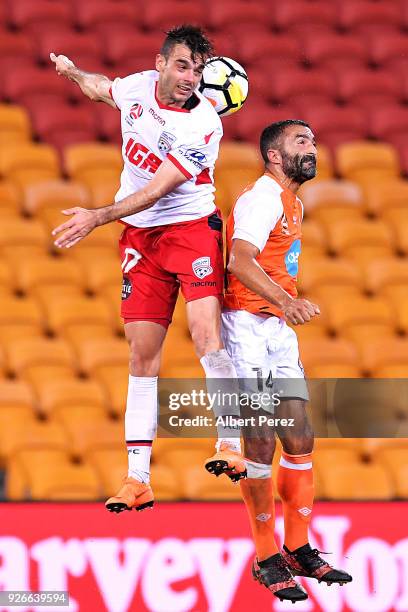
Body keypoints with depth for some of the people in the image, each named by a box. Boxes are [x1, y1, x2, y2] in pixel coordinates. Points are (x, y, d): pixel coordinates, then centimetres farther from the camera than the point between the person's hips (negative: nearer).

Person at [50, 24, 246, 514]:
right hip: (139, 237, 4)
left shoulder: (204, 125, -17)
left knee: (206, 333, -25)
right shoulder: (137, 87, -1)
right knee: (142, 356, 2)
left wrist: (98, 217, -27)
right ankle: (137, 479, 2)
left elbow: (157, 190, -23)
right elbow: (101, 88, 27)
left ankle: (230, 444, -20)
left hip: (192, 229, -4)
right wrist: (71, 72, 13)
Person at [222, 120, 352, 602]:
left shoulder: (292, 201, 18)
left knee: (299, 439, 7)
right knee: (261, 440, -8)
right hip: (248, 326, -9)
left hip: (280, 328, 9)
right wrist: (285, 301, -42)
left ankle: (299, 550, 15)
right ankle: (266, 558, -1)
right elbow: (240, 261, -28)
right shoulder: (262, 197, -13)